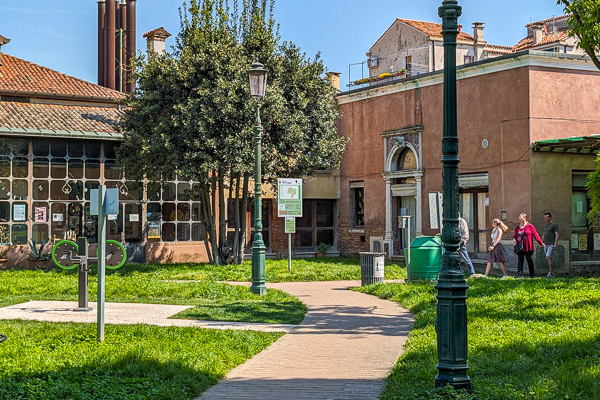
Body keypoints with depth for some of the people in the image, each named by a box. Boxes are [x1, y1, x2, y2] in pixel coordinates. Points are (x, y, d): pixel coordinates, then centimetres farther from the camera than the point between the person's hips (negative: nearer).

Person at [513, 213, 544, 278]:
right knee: (520, 261, 0)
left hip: (528, 248, -4)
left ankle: (532, 275, 15)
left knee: (530, 261, 6)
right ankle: (519, 275, -4)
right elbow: (515, 236, 20)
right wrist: (514, 240, -3)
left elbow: (536, 235, 1)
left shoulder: (530, 226, -2)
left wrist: (541, 243, 2)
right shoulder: (517, 227, 11)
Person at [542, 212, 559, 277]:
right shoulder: (545, 225, 17)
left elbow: (557, 235, -13)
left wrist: (555, 244, -21)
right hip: (546, 245, 8)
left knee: (548, 258, -18)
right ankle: (552, 273, 15)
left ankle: (550, 273, -17)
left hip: (551, 245, -8)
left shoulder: (554, 224, -8)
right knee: (549, 259, 9)